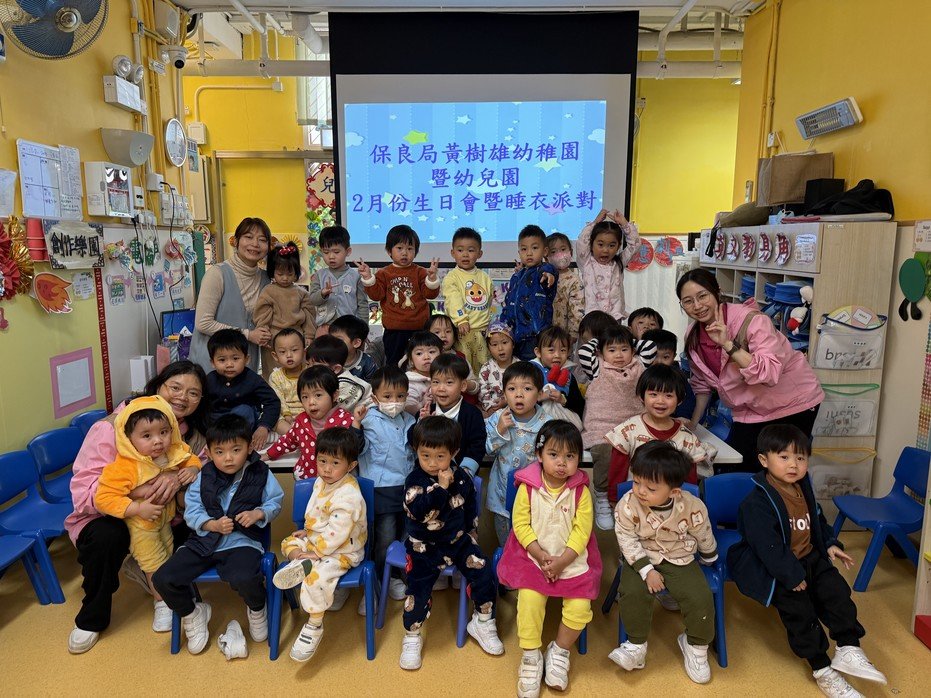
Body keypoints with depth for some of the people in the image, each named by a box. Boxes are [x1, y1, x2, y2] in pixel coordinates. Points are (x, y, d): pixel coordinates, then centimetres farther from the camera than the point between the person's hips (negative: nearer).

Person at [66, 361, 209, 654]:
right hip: (103, 516, -3)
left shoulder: (191, 434, -5)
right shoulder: (113, 427, -21)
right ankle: (91, 619, -6)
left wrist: (178, 477, -38)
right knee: (107, 537, -35)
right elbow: (84, 492, -26)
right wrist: (136, 492, -43)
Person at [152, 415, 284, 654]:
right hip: (205, 540, 4)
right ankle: (192, 614, 20)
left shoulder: (261, 474, 0)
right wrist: (213, 525, -14)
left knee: (244, 579, -35)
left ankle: (257, 610, 5)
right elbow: (191, 511, 3)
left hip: (243, 542, -4)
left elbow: (275, 502, 7)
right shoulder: (204, 476, 5)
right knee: (162, 579, -13)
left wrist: (258, 513, -13)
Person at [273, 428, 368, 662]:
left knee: (317, 577, -28)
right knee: (289, 542, 11)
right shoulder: (322, 482, 2)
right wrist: (308, 530, 9)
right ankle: (301, 563, -17)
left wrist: (315, 551, -22)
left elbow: (337, 533, -28)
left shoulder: (348, 496, -27)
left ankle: (314, 625, -10)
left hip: (342, 550, -10)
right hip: (316, 540, 10)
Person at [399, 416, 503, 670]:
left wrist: (471, 532, 14)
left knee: (484, 574, -9)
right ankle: (412, 638, 13)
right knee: (419, 589, -12)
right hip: (424, 545, -3)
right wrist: (441, 487, -32)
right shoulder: (415, 480, -14)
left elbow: (471, 507, 13)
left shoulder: (462, 477, -3)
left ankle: (483, 623, 15)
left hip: (458, 539, 3)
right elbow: (417, 510, -31)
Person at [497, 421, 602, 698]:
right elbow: (520, 524, -6)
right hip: (534, 557, -1)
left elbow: (581, 531, -8)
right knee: (529, 601, -20)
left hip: (572, 559, 1)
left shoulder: (581, 490, -7)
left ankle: (559, 651, 15)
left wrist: (561, 561, -17)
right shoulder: (528, 486, -8)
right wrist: (541, 555, -15)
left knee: (579, 607, -13)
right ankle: (531, 657, 4)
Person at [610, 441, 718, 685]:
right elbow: (628, 541, -16)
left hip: (680, 559, 0)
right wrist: (647, 571, -21)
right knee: (632, 592, -24)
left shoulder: (692, 507, -21)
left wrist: (709, 557, 16)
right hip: (642, 558, 0)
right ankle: (636, 645, -1)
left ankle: (696, 647, 13)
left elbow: (703, 535, -1)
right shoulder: (628, 504, -23)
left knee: (700, 598, -16)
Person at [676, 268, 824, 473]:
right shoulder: (693, 337, -6)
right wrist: (691, 425, 5)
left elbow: (770, 374, -35)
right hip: (749, 413, 5)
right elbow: (702, 384, 8)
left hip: (793, 404, -5)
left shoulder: (751, 320, -24)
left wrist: (728, 344, -38)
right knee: (727, 473, 1)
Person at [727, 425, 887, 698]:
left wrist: (830, 543, 10)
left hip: (808, 557, 8)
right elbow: (768, 546, -26)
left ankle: (848, 649, 8)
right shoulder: (757, 502, -25)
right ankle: (822, 669, 0)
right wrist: (792, 576, -23)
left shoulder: (804, 489, 4)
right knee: (798, 608, -14)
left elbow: (818, 519, 23)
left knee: (837, 590, -5)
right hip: (771, 568, -8)